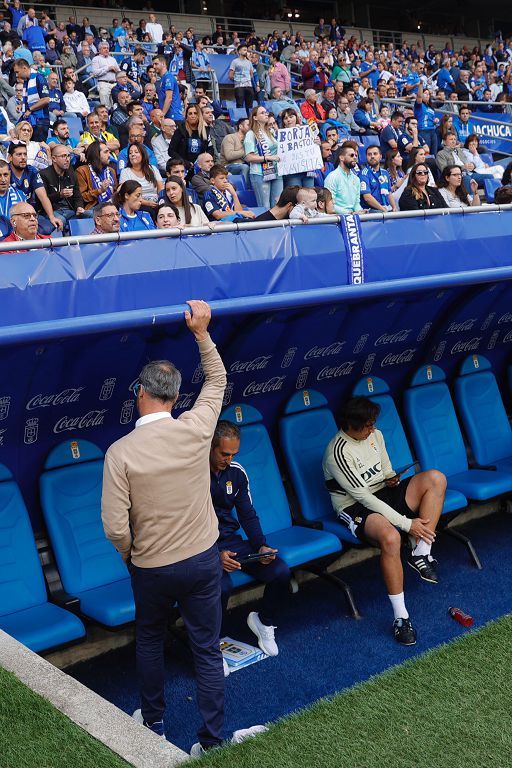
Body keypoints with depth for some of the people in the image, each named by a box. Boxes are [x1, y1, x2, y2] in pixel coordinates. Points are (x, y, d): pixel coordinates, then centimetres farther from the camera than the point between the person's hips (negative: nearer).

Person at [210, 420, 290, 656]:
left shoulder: (237, 472, 3)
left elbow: (248, 515, 10)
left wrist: (261, 546, -7)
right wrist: (216, 555, -25)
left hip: (231, 541, 6)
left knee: (281, 572, -15)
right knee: (222, 587, -35)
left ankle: (264, 621, 15)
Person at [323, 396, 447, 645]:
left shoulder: (375, 435, 4)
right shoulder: (338, 452, -20)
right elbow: (362, 496, -23)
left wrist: (392, 479, -8)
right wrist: (406, 523, -24)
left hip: (383, 494, 8)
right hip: (356, 508, -8)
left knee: (435, 478, -15)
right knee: (390, 538, -40)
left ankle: (420, 553, -16)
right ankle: (401, 617, -28)